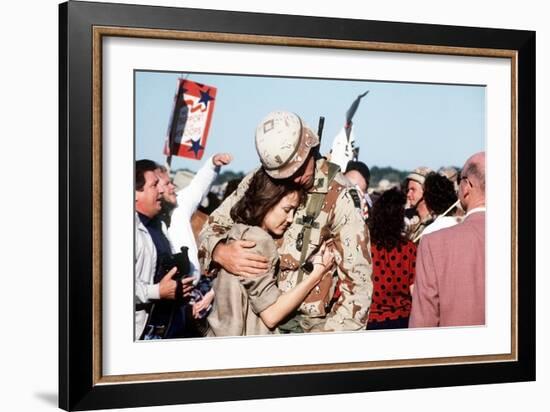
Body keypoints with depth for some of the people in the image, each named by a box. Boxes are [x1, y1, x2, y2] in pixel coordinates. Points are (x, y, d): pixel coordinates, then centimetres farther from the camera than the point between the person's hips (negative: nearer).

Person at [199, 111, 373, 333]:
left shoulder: (339, 196, -12)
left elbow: (358, 280, -13)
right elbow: (214, 225, 9)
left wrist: (330, 336, -23)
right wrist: (220, 252, -16)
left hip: (307, 322, -3)